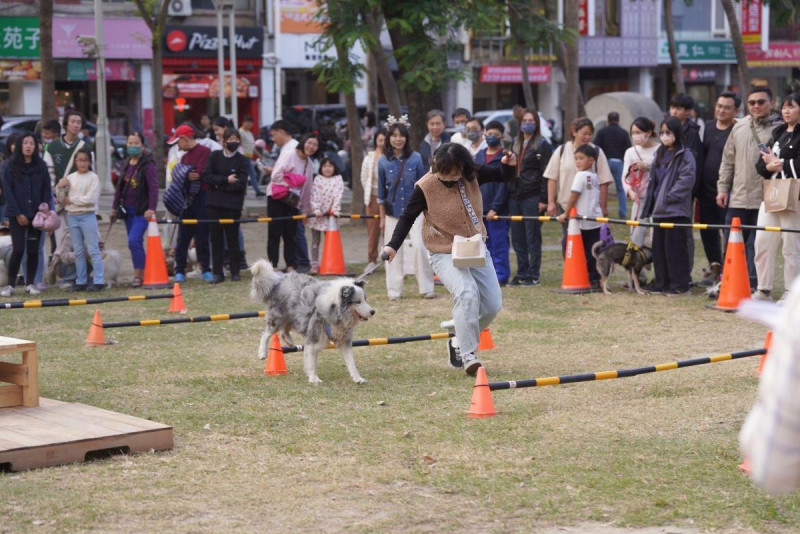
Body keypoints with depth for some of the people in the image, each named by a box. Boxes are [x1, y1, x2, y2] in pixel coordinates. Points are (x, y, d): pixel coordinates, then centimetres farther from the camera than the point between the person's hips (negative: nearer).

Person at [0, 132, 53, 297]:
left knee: (33, 250, 3)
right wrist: (17, 214, -9)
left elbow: (47, 190, 8)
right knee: (18, 249, -9)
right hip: (17, 215, -2)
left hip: (36, 214, 2)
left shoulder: (41, 166, 7)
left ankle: (30, 284, 12)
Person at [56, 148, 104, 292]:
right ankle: (81, 281, 14)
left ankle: (99, 281, -6)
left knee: (93, 249, -6)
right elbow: (59, 198, 12)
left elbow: (91, 199, -14)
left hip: (88, 215, -5)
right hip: (72, 216, 5)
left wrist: (71, 200, -8)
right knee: (78, 251, 9)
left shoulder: (93, 178, -3)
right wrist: (60, 187, -8)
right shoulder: (70, 178, 12)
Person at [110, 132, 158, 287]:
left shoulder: (148, 165, -8)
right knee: (134, 243, 8)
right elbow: (119, 186, 21)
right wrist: (114, 207, 19)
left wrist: (151, 209, -21)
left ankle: (139, 275, -12)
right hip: (127, 210, 7)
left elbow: (153, 188, -13)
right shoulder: (125, 165, 14)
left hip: (142, 210, -7)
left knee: (134, 240, -18)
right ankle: (139, 274, 15)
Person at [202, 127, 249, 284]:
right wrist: (226, 180, -11)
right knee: (216, 238, 3)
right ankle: (217, 272, 9)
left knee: (232, 238, 4)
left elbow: (241, 184, -9)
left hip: (232, 205, -2)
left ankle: (235, 272, 13)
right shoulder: (215, 156, 7)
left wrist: (219, 184, -9)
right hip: (214, 203, 2)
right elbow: (206, 176, -3)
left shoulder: (242, 160, 1)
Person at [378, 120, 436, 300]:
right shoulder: (384, 161, 1)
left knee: (420, 246, -12)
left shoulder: (415, 157, -2)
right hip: (392, 211, 1)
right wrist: (382, 218, 8)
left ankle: (426, 288, -3)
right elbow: (381, 192, 7)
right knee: (393, 251, 4)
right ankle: (395, 291, 14)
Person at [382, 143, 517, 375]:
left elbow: (505, 177, 3)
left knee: (493, 304, 2)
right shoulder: (425, 187, -18)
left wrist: (509, 165, -20)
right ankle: (468, 354, -27)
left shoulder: (473, 176, -9)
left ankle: (460, 340, 24)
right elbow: (407, 216, -8)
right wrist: (393, 245, -20)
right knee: (466, 293, -30)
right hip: (445, 253, -5)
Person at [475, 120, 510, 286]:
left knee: (499, 244, -5)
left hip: (498, 210, -6)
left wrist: (495, 207, -15)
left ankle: (501, 276, -3)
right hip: (480, 210, 6)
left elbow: (504, 185, -9)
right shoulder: (479, 156, 15)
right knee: (486, 245, 9)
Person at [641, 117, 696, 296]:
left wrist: (669, 196, -16)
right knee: (659, 248, 11)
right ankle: (661, 283, 19)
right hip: (659, 209, 9)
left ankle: (680, 285, -1)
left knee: (675, 248, -7)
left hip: (676, 210, -8)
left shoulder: (685, 155, -8)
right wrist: (650, 205, 16)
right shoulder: (660, 155, 18)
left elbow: (687, 179, -17)